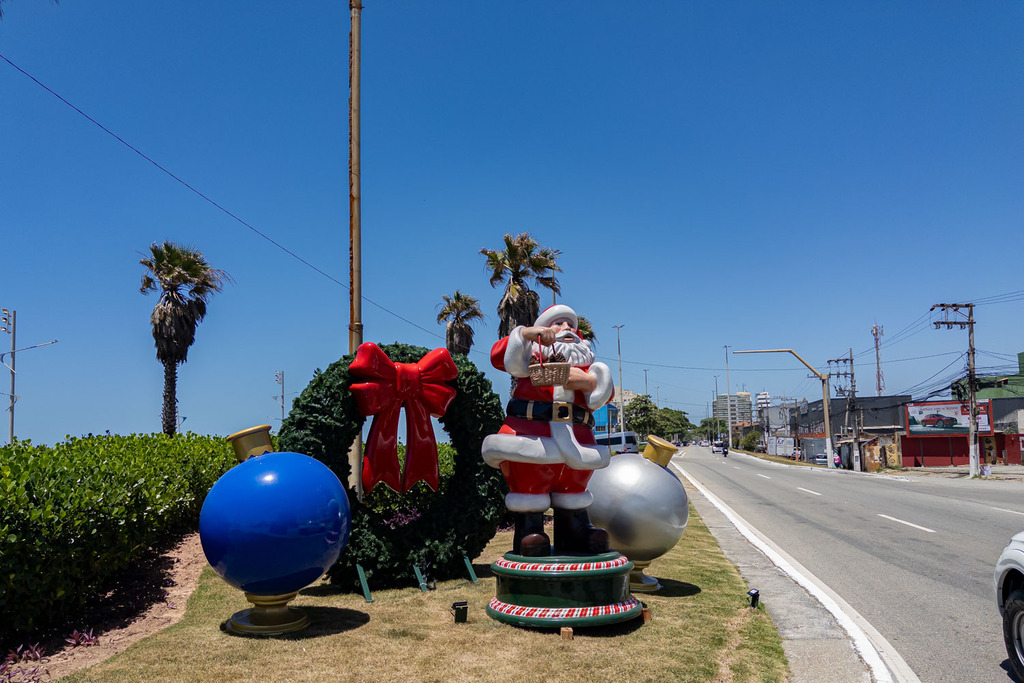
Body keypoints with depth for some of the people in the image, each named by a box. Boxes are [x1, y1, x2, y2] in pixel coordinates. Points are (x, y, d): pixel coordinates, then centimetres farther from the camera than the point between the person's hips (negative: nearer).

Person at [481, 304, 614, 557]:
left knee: (573, 489, 9)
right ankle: (529, 534, -5)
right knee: (530, 487, -9)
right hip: (530, 433, -4)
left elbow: (602, 395, 10)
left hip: (575, 439, 4)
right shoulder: (533, 352, 18)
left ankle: (576, 535, 16)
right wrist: (527, 333, -14)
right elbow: (501, 357, -1)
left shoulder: (584, 362, 26)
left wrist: (589, 382, -13)